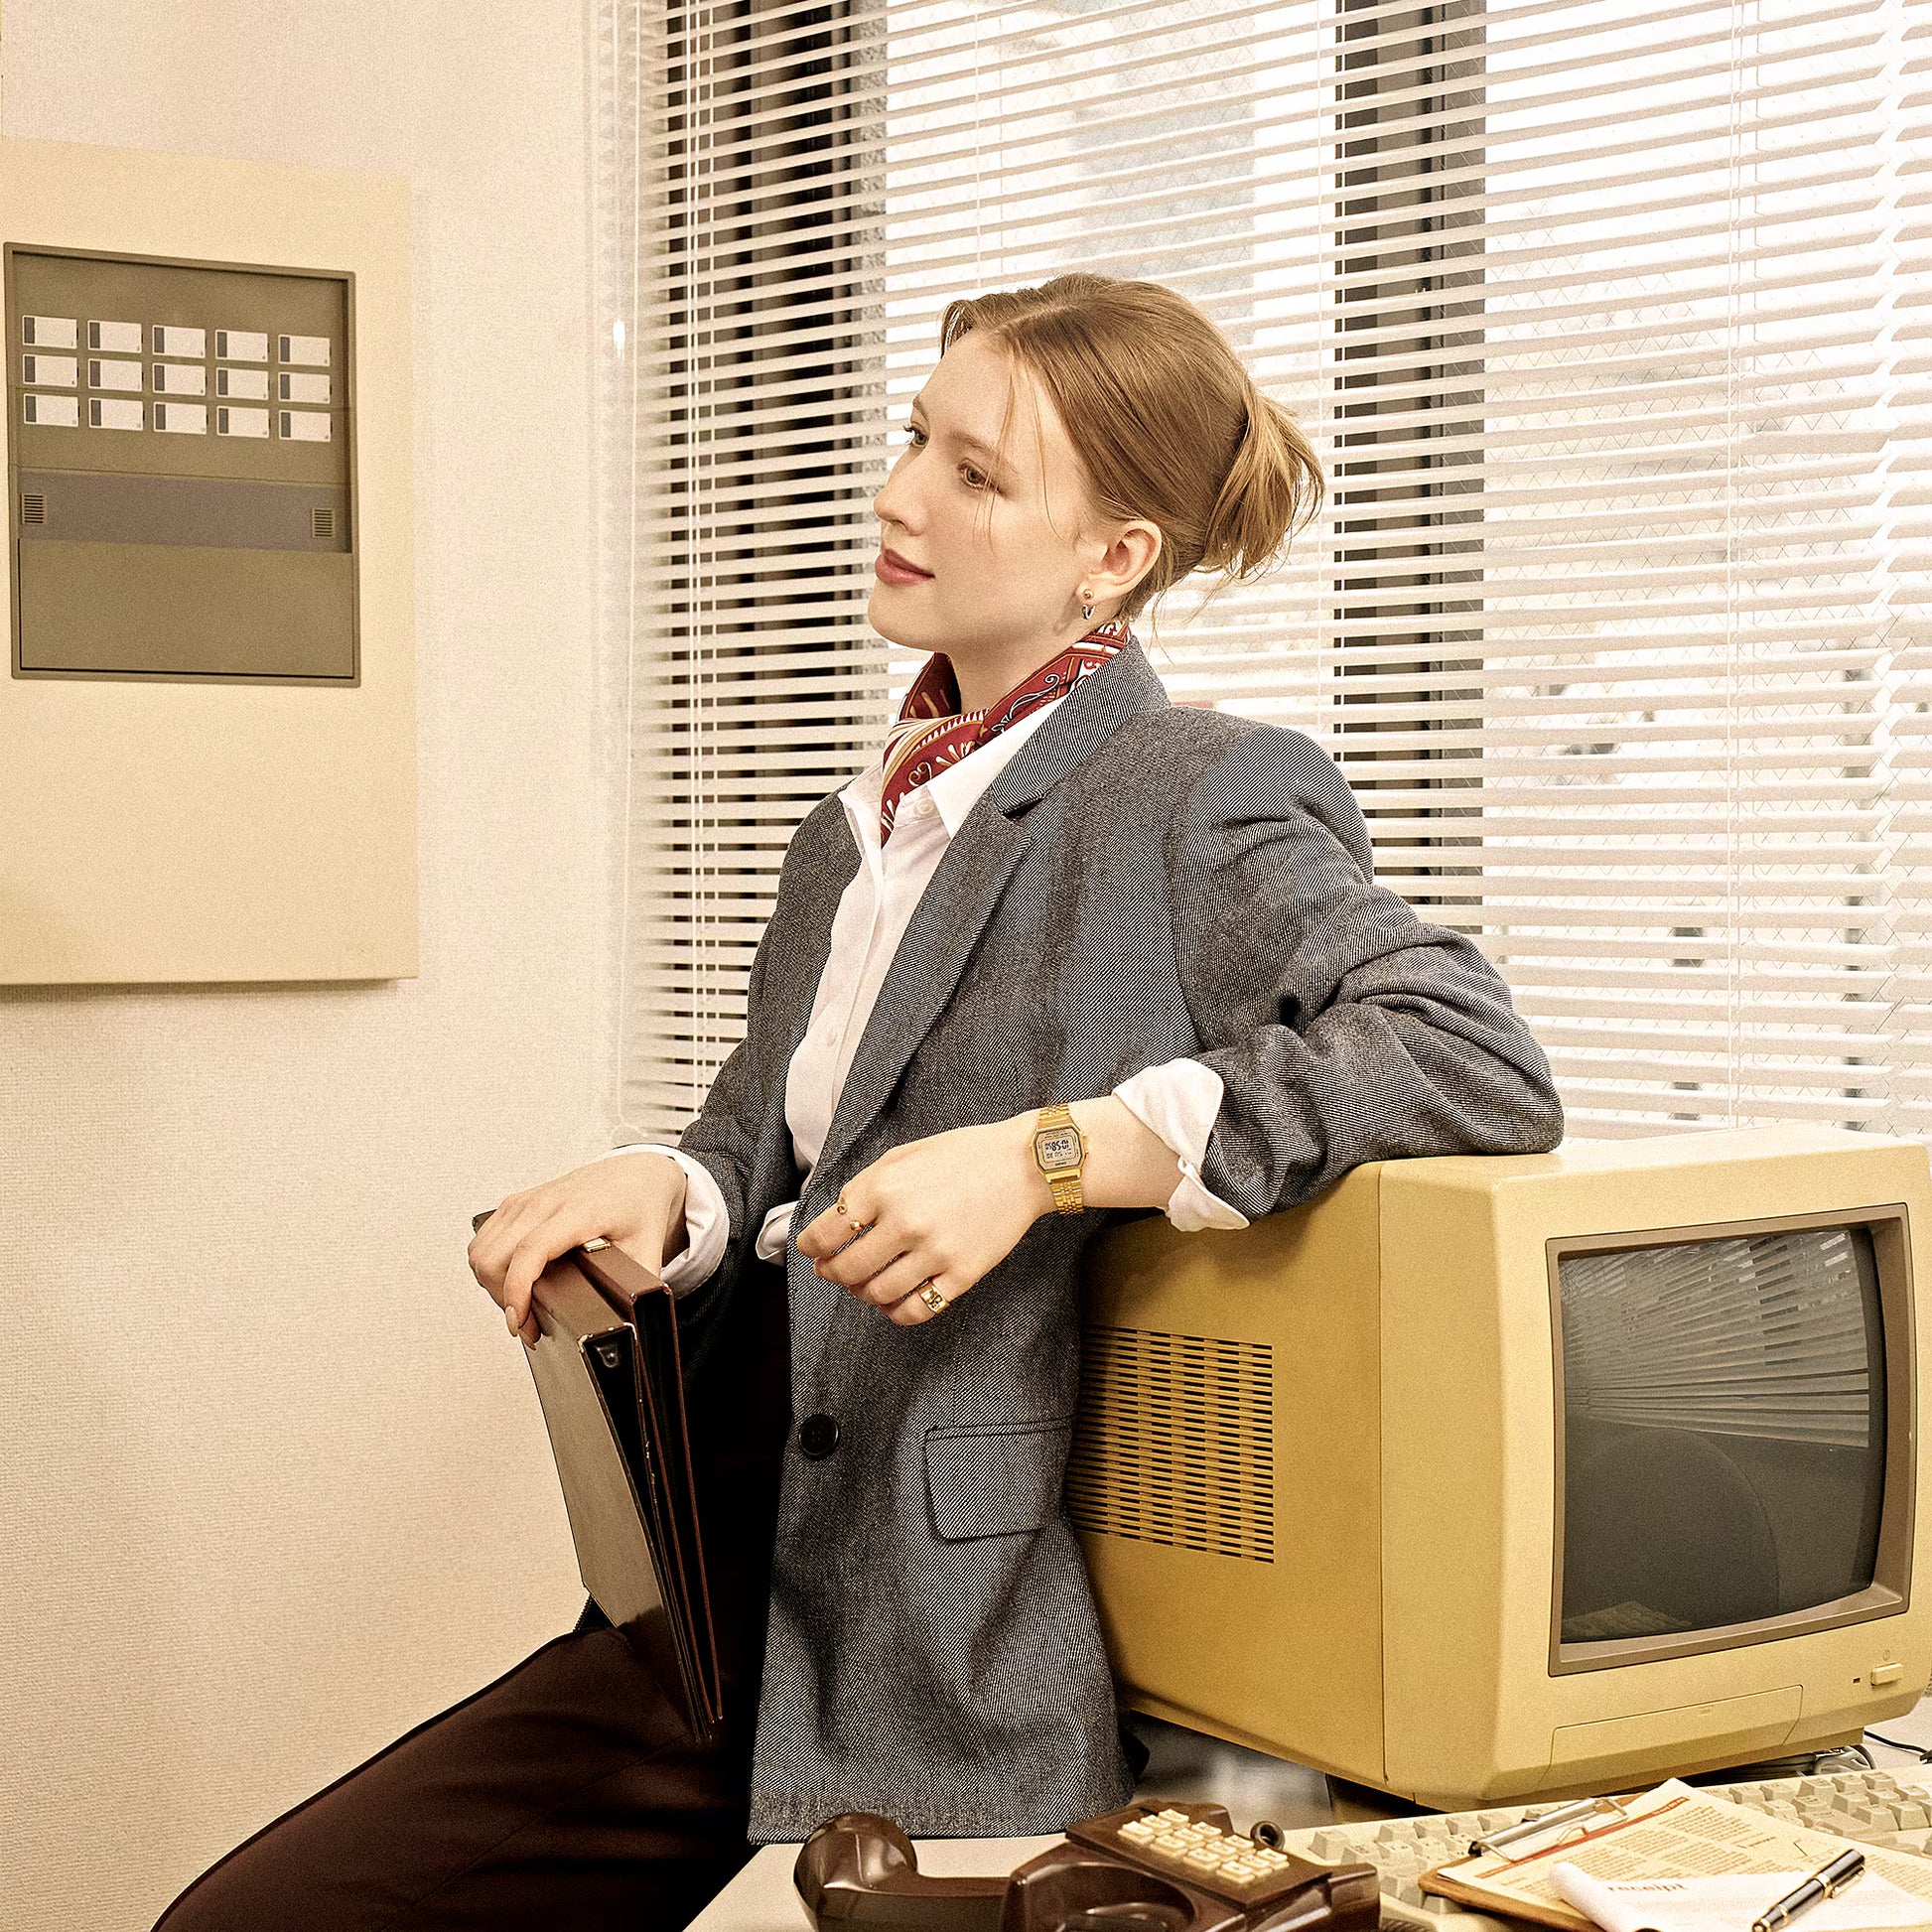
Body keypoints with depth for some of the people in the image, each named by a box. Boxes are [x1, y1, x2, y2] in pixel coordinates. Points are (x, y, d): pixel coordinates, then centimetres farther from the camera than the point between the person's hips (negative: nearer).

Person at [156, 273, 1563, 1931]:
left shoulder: (1201, 796, -6)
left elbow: (1482, 1062, -19)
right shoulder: (856, 832, 17)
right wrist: (662, 1194, -6)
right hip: (736, 1607, 7)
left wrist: (1048, 1155, -24)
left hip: (964, 1683, -7)